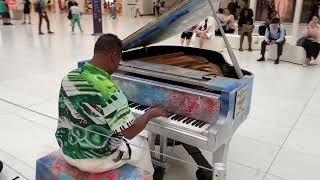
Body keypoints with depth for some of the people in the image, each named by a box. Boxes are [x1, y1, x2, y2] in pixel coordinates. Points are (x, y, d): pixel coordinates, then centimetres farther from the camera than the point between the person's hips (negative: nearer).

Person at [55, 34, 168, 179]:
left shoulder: (69, 78, -6)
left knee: (120, 135, 32)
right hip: (96, 159, -7)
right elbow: (130, 132, -25)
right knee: (141, 144, 20)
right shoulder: (108, 90, -30)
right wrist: (149, 114, -6)